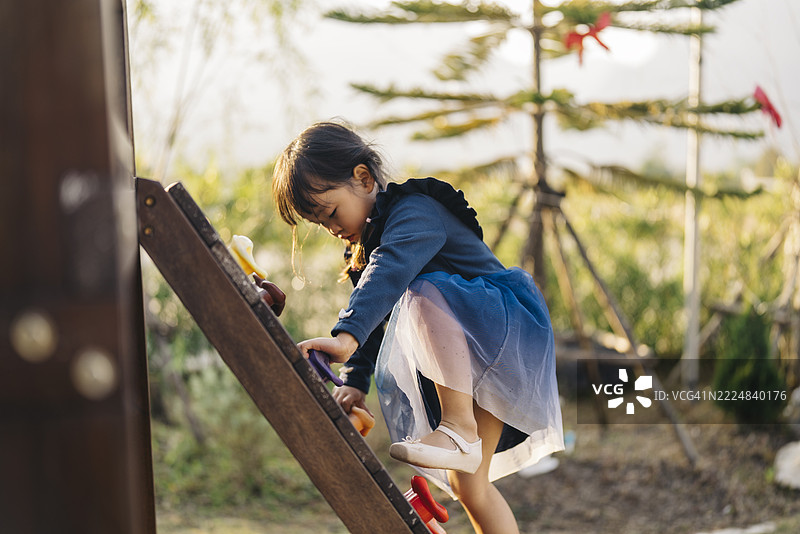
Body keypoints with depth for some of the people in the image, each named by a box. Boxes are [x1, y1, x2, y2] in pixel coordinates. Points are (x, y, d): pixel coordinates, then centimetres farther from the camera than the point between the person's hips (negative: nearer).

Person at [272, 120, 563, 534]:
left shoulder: (415, 212, -18)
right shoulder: (363, 246, 12)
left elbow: (389, 272, -38)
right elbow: (374, 318, 17)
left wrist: (346, 336, -53)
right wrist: (354, 380, 2)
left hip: (506, 327, -9)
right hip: (460, 364, 9)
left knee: (425, 294, -37)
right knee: (467, 484, 4)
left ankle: (459, 427, -36)